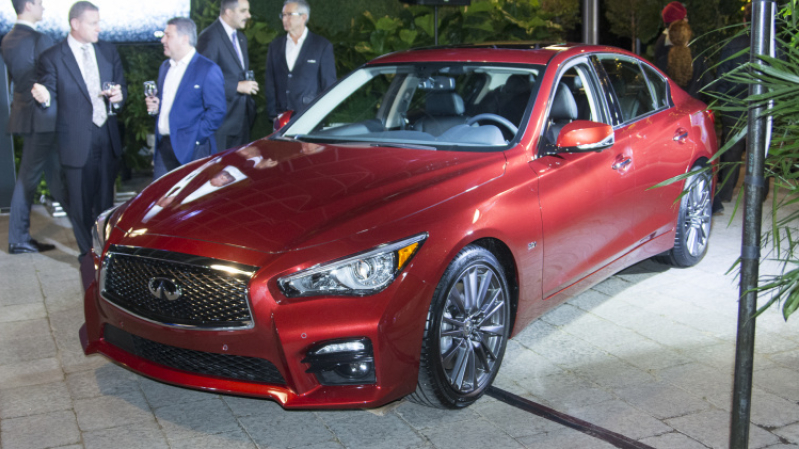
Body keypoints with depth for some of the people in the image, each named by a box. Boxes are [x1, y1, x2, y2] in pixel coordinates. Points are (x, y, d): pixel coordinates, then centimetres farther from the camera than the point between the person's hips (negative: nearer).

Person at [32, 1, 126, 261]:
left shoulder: (108, 52, 8)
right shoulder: (52, 58, -6)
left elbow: (121, 87, 14)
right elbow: (49, 97, -5)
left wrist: (119, 95, -9)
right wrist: (43, 96, -29)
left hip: (108, 138, 4)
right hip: (77, 141, -4)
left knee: (106, 200, 16)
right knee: (81, 203, 5)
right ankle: (88, 253, 21)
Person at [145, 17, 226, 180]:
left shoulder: (208, 70, -8)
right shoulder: (165, 67, 18)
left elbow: (217, 112, -13)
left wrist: (194, 139, -16)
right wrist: (155, 106, 5)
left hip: (191, 151, -7)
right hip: (163, 147, 7)